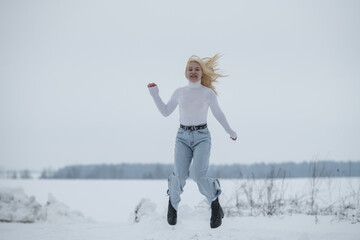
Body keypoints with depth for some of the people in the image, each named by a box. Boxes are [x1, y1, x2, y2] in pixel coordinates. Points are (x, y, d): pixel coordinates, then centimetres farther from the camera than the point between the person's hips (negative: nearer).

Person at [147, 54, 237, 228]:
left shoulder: (208, 93, 1)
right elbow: (165, 112, 14)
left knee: (199, 175, -24)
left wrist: (230, 131, 24)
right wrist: (154, 94, 6)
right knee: (180, 176, -18)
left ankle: (215, 202, 3)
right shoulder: (179, 92, 7)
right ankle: (173, 202, 13)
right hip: (183, 137, 2)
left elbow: (218, 114, 14)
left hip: (202, 137, -2)